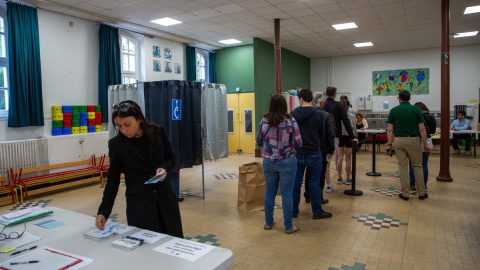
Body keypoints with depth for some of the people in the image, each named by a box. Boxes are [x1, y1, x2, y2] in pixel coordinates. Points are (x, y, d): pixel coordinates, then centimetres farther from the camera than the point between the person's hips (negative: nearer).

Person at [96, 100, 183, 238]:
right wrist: (103, 211, -9)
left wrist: (164, 168, -16)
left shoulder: (158, 132, -7)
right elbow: (113, 179, -3)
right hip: (138, 204, -1)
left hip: (164, 199, 2)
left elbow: (171, 158, 6)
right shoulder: (116, 144, -9)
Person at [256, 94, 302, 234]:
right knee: (286, 194, 5)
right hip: (287, 162, -3)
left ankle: (268, 222, 27)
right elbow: (298, 143, -9)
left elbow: (259, 142, 6)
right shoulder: (290, 121, -11)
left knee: (270, 192, 14)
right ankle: (288, 226, 15)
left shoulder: (264, 121, -3)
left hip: (268, 162, 3)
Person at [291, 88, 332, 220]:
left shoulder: (293, 114, -3)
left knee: (296, 183, 8)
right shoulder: (318, 114, -8)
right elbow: (322, 135, -1)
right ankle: (317, 211, 15)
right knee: (314, 183, 6)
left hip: (297, 154, 2)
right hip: (313, 154, -2)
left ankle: (294, 211, 17)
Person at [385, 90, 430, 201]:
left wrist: (389, 144, 2)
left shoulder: (393, 111, 1)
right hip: (413, 140, -1)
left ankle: (405, 194, 10)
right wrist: (425, 144, 2)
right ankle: (421, 193, 18)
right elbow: (422, 129, -5)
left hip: (398, 141, 1)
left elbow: (390, 130, -3)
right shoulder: (416, 109, -2)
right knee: (417, 167, 11)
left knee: (402, 167, 6)